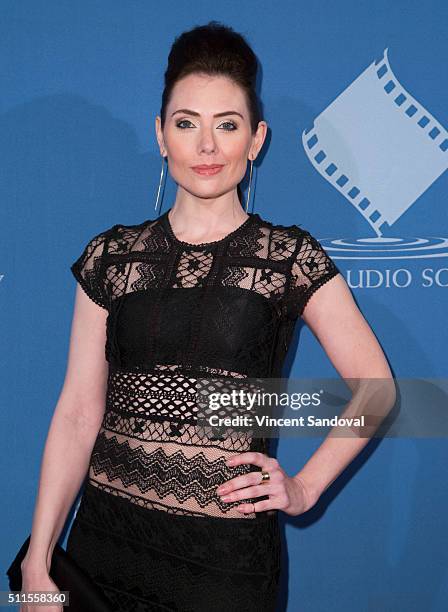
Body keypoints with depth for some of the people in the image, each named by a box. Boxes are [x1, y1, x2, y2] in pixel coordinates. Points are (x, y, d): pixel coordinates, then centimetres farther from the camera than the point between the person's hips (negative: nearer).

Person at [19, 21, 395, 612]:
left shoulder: (291, 257, -2)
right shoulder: (112, 257, 3)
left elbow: (375, 384, 3)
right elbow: (79, 411, 0)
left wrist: (304, 488, -5)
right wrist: (37, 564, -2)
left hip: (227, 550, -2)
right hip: (106, 539, 2)